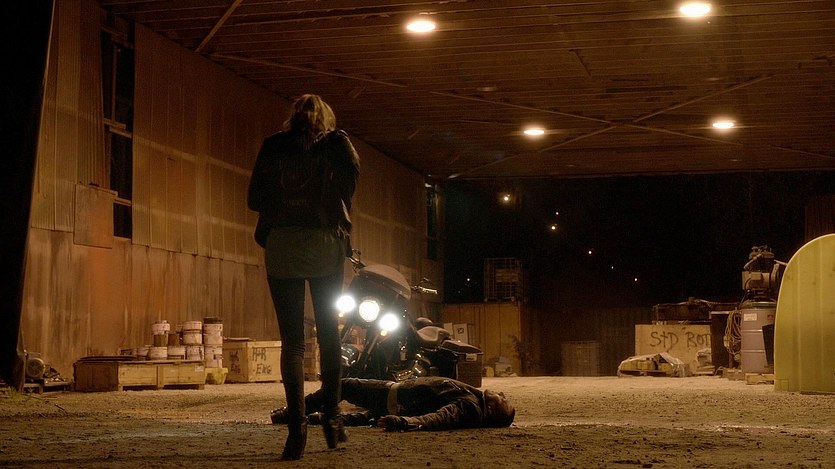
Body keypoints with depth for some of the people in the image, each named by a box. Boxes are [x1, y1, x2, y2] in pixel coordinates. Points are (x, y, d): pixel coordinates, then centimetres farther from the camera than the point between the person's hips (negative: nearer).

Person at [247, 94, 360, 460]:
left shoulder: (273, 146, 12)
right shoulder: (336, 142, 10)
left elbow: (254, 198, 6)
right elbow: (351, 171, -7)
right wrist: (339, 213, 6)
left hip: (281, 244, 0)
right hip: (325, 242, 0)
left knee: (291, 338, 0)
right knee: (328, 332, 14)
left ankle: (297, 424, -11)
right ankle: (331, 415, 7)